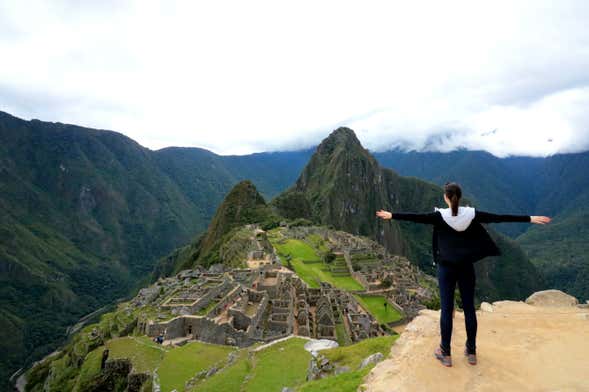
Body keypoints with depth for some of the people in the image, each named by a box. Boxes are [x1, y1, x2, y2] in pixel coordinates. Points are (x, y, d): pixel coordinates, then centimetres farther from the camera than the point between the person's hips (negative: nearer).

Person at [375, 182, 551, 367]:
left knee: (447, 309, 4)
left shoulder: (440, 216, -13)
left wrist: (392, 215, -5)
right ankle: (471, 352, 24)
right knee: (469, 308, 12)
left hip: (446, 267, -3)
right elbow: (499, 218, -1)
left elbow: (417, 217, -13)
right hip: (466, 267, 3)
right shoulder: (472, 214, -5)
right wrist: (530, 218, 7)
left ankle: (445, 353, 14)